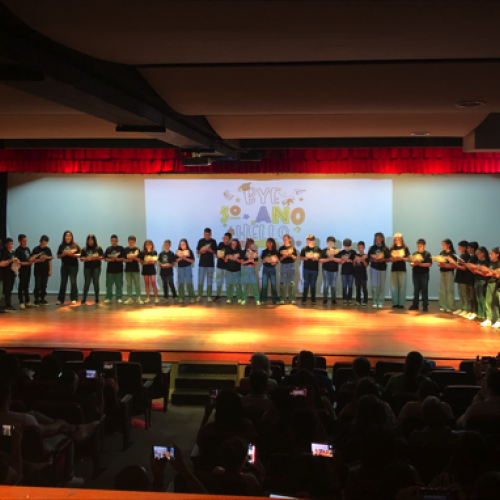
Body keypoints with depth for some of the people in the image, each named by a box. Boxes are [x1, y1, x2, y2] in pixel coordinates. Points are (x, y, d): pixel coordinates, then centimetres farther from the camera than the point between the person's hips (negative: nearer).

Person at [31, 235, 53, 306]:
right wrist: (39, 260, -21)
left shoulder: (48, 249, 6)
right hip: (38, 271, -3)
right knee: (37, 286, -2)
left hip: (45, 271, 3)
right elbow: (33, 260, -4)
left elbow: (50, 260, 8)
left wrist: (50, 270, 4)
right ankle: (36, 300, 6)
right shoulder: (36, 249, -4)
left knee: (44, 286, 7)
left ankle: (42, 299, 15)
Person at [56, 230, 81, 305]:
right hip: (64, 266, 2)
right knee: (63, 283, 4)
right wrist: (64, 254, -11)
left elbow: (80, 254, -2)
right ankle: (60, 299, 8)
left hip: (73, 266, -2)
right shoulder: (61, 246, 6)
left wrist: (72, 254, -15)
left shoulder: (75, 245, 0)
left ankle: (74, 299, 5)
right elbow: (58, 256, 7)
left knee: (73, 282, -1)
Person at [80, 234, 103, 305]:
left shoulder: (98, 248, 3)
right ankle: (84, 300, 0)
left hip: (96, 267, -1)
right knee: (87, 283, -3)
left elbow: (102, 257, 0)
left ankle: (97, 299, 8)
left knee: (96, 283, 1)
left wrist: (96, 257, -16)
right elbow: (81, 259, 4)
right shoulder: (84, 249, 6)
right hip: (87, 268, 1)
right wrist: (86, 258, -15)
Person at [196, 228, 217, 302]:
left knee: (209, 280, 3)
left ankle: (209, 296, 8)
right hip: (202, 263, 0)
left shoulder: (213, 241, 1)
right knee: (200, 280, 1)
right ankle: (199, 295, 10)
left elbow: (215, 252, 4)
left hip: (210, 264, 0)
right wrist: (201, 251, -14)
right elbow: (197, 252, 7)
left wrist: (211, 250, -16)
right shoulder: (201, 241, 3)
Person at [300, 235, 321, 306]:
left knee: (313, 285, 6)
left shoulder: (318, 249, -1)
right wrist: (305, 258, -15)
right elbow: (301, 258, 5)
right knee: (306, 284, 2)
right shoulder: (304, 249, 1)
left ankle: (313, 300, 13)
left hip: (314, 269, 0)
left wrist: (316, 259, -17)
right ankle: (304, 300, 7)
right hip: (306, 269, 0)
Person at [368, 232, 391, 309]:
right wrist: (373, 259, -14)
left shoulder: (385, 249, 3)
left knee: (381, 285, -1)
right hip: (374, 268, 0)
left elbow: (388, 259, 4)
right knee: (374, 285, -3)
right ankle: (375, 302, 3)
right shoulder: (372, 248, 5)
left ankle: (380, 302, 4)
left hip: (382, 268, 0)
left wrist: (383, 259, -15)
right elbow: (369, 258, 6)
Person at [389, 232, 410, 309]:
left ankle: (401, 303, 1)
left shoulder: (405, 248, 2)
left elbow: (408, 259, 1)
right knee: (394, 286, 2)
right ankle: (395, 303, 8)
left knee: (402, 286, -3)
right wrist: (393, 259, -12)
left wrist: (402, 258, -17)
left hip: (402, 269, -2)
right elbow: (390, 259, 9)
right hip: (394, 269, 2)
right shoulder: (392, 248, 9)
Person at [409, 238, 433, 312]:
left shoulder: (427, 254, -3)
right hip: (415, 274, 4)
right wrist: (414, 264, -16)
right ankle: (415, 305, 17)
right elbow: (411, 263, 6)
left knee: (424, 290, 0)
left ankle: (425, 306, 5)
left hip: (424, 274, -4)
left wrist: (420, 264, -19)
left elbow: (429, 264, -10)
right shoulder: (414, 253, 8)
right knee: (416, 290, 10)